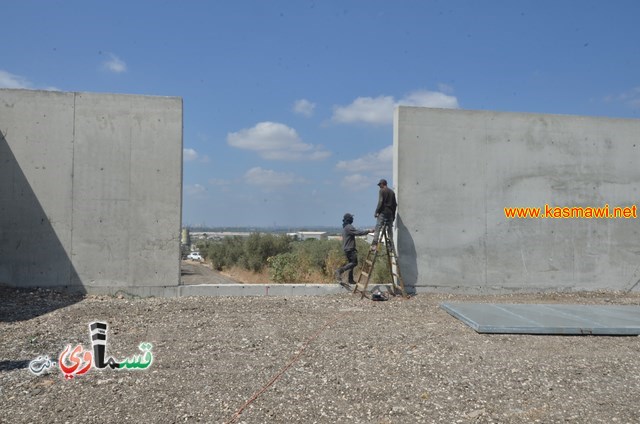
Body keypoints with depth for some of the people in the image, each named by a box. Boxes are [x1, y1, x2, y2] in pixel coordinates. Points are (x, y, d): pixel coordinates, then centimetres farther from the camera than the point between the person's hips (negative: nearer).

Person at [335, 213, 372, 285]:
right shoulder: (349, 227, -15)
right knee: (354, 262, -12)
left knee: (351, 263, 12)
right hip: (350, 249, -10)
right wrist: (368, 231, -14)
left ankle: (351, 280, 12)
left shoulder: (345, 227, 17)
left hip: (346, 249, 10)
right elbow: (358, 233, -21)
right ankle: (340, 270, -21)